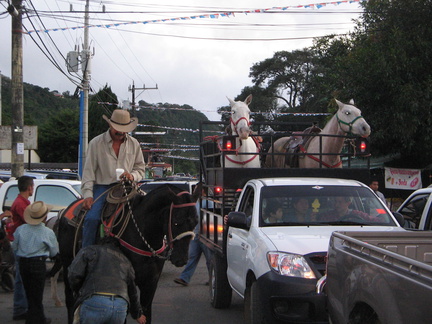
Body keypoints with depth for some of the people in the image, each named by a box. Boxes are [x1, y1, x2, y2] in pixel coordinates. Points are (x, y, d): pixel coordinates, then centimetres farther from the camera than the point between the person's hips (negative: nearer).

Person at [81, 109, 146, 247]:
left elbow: (141, 168, 17)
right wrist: (88, 194, -11)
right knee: (92, 218, -24)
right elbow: (88, 171, 1)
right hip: (101, 188, -2)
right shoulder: (96, 143, 3)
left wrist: (132, 176, -7)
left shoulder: (134, 144, 11)